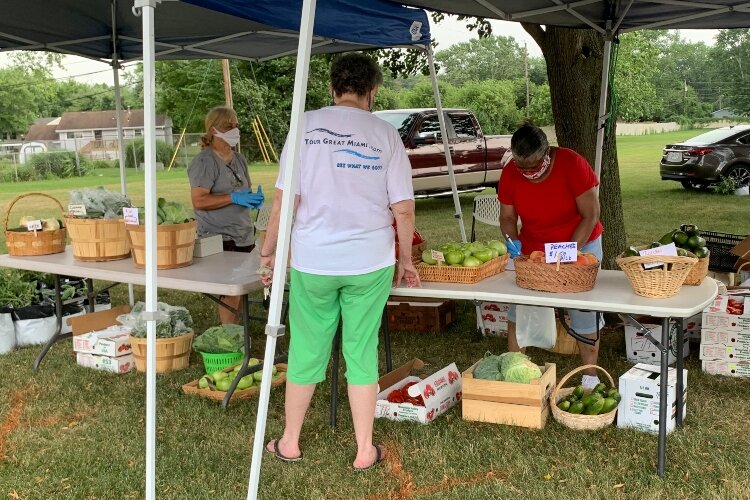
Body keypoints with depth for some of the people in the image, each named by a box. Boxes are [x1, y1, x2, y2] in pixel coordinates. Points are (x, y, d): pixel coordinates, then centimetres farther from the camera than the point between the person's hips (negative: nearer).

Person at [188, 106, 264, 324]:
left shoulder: (239, 159, 15)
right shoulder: (205, 161, -9)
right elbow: (199, 201, -18)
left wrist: (254, 199, 4)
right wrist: (233, 198, -21)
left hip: (243, 235, 7)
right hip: (219, 238, -7)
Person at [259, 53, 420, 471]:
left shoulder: (307, 126, -3)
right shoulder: (385, 135, 0)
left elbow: (285, 199, -6)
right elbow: (404, 209, -1)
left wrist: (269, 250, 5)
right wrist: (406, 260, 12)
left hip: (313, 261, 0)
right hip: (370, 262, 1)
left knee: (307, 351, 13)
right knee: (362, 353, 10)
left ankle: (290, 443, 29)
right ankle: (365, 450, 21)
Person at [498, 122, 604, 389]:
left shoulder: (572, 164, -22)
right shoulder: (510, 173, -12)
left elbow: (590, 216, -18)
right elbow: (507, 217, -1)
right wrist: (513, 241, -21)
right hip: (532, 249, 3)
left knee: (583, 315, 0)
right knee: (517, 313, -1)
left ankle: (590, 377, 14)